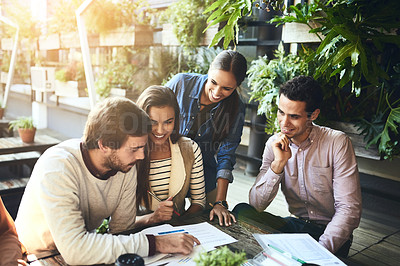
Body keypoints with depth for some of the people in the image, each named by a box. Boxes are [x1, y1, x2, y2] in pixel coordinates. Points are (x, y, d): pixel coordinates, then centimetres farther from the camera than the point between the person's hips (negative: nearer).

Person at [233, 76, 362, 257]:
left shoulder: (337, 143, -14)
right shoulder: (274, 144, -3)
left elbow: (349, 209, -16)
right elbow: (256, 205, -9)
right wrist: (278, 163, -22)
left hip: (329, 232, -3)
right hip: (295, 225, 3)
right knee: (242, 211, -20)